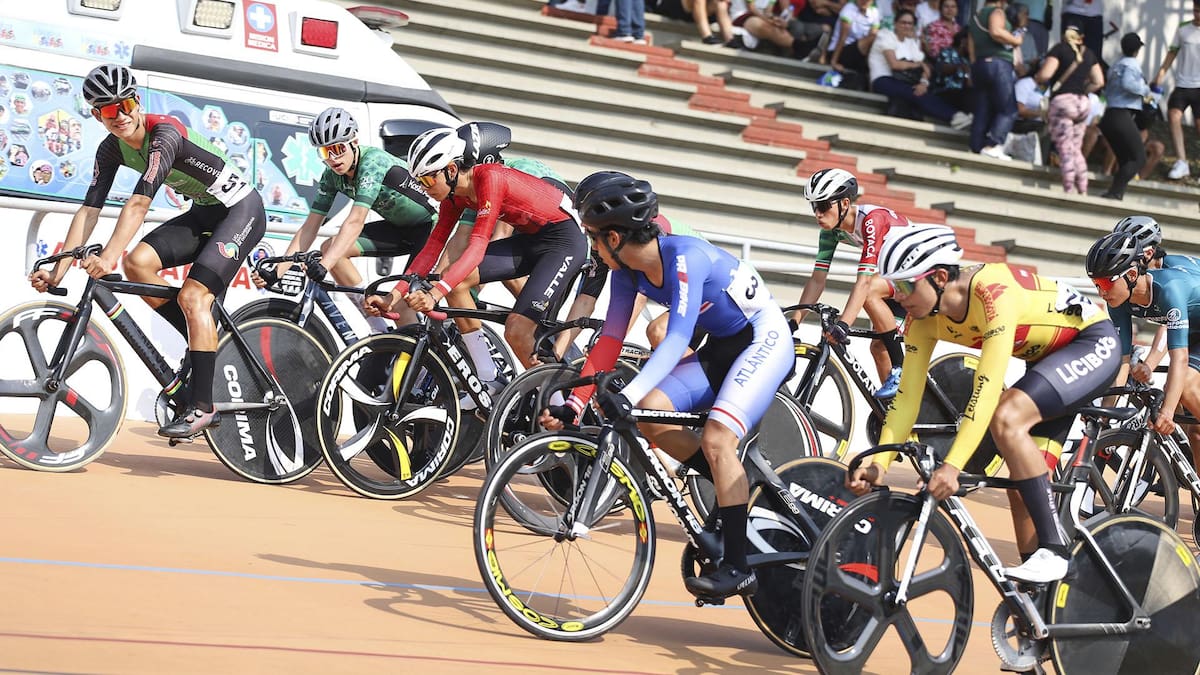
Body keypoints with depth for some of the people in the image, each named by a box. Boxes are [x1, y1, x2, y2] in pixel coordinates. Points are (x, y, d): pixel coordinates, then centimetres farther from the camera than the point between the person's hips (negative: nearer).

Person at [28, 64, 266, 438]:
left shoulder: (165, 133, -27)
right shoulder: (111, 150, -4)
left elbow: (139, 203, -38)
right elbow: (89, 210, -8)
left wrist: (108, 257, -47)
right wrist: (58, 271, -17)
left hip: (241, 208, -8)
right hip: (203, 213, 8)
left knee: (192, 295, -22)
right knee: (138, 261, -15)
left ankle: (202, 406, -18)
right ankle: (204, 341, 0)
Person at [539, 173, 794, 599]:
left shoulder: (685, 258, -28)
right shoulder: (628, 271, -4)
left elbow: (677, 340, -36)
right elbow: (610, 340, -3)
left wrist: (627, 396, -46)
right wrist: (573, 404, -11)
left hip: (765, 339, -8)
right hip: (720, 347, 8)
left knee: (715, 438, -25)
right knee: (651, 414, -14)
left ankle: (738, 568, -18)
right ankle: (737, 487, 2)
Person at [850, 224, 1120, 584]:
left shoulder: (992, 290, -35)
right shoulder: (925, 318, -11)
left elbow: (988, 389, -40)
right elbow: (907, 396, -9)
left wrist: (952, 466, -45)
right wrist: (878, 464, -20)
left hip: (1094, 342, -8)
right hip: (1047, 359, 8)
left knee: (1006, 418, -29)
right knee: (1024, 485, 0)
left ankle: (1053, 551, -23)